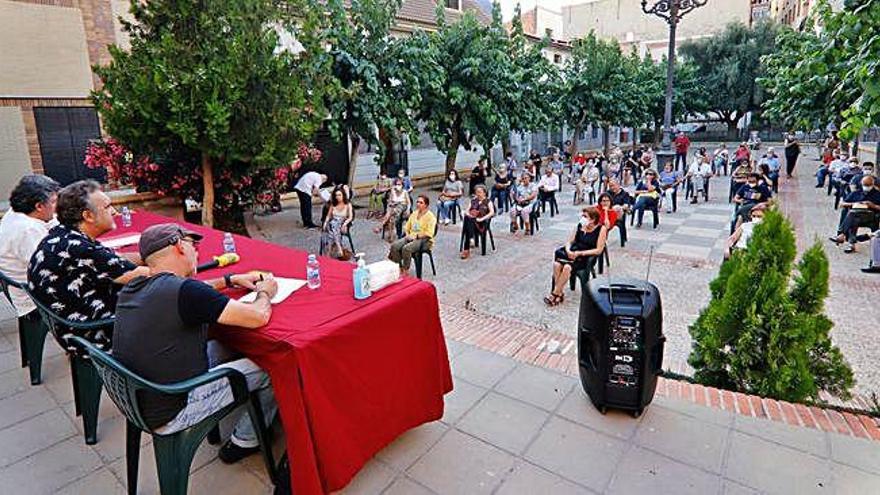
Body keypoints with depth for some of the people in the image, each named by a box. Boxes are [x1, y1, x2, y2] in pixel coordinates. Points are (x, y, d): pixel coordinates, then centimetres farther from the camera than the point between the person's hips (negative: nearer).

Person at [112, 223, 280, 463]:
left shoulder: (133, 287, 1)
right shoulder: (183, 291, -26)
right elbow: (258, 317, -24)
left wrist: (230, 280, 18)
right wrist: (265, 293, -3)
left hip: (137, 400, 9)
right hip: (168, 415, -9)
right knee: (268, 367, 1)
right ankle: (245, 441, 20)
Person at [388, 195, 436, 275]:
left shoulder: (430, 216, -6)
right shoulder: (414, 213, 16)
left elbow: (429, 233, -15)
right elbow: (407, 227, 21)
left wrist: (416, 236, -19)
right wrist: (407, 234, 0)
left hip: (424, 240, -7)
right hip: (411, 237, 7)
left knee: (406, 248, -34)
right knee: (394, 245, -20)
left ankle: (406, 271, -19)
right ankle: (400, 268, -10)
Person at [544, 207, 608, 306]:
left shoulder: (601, 229, -5)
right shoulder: (580, 226, 9)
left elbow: (598, 250, -10)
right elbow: (569, 241, 12)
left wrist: (579, 253, -16)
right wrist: (568, 251, -10)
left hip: (587, 257, -5)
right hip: (573, 254, 5)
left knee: (567, 267, -31)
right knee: (557, 264, -25)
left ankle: (555, 294, -17)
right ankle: (560, 293, -14)